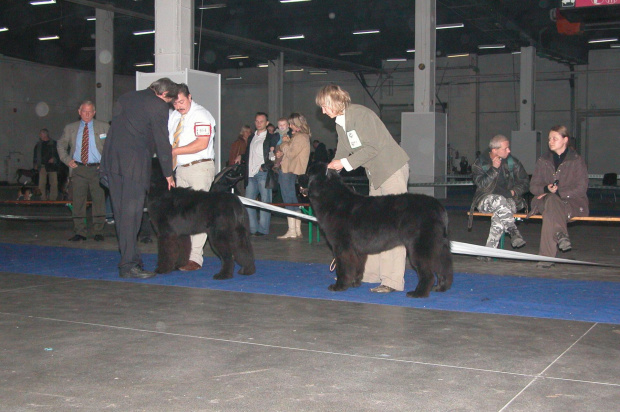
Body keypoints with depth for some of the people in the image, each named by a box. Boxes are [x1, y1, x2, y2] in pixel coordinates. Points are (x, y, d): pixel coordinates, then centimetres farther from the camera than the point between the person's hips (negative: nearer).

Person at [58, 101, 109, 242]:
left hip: (97, 168, -1)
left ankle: (98, 232, 7)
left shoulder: (103, 127, 7)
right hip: (78, 169, 2)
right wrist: (67, 160, 6)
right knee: (78, 201, 0)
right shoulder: (70, 128, 12)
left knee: (99, 200, -1)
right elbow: (61, 145, 22)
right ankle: (80, 232, 6)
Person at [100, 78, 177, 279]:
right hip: (135, 163, -8)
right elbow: (162, 142, -2)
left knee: (121, 213, 9)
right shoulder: (158, 105, -2)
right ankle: (128, 264, -7)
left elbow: (115, 126, 21)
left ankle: (132, 260, 15)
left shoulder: (125, 98, 21)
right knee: (131, 214, -7)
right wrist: (168, 174, 4)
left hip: (111, 161, 8)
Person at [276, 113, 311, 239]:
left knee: (289, 201, -9)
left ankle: (292, 231, -9)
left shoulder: (299, 138, -14)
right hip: (294, 172, 11)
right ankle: (297, 230, 15)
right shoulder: (303, 136, 18)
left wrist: (285, 143, -5)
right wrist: (282, 153, 5)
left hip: (289, 172, -11)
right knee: (294, 201, 12)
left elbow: (291, 154, -18)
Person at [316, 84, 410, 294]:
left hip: (393, 169, -10)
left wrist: (346, 163, -17)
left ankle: (393, 280, -11)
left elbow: (373, 147, -20)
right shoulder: (340, 123, 11)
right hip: (376, 174, 10)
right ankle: (370, 272, 17)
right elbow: (342, 152, 17)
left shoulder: (361, 114, -17)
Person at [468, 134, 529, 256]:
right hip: (486, 200, -1)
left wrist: (513, 192, -6)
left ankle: (489, 250, -34)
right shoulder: (480, 163, 1)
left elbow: (525, 182, 12)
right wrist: (494, 169, -19)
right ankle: (514, 233, -37)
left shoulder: (512, 162, 7)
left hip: (510, 201, 1)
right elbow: (481, 184, -13)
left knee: (500, 215, -35)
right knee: (500, 201, -39)